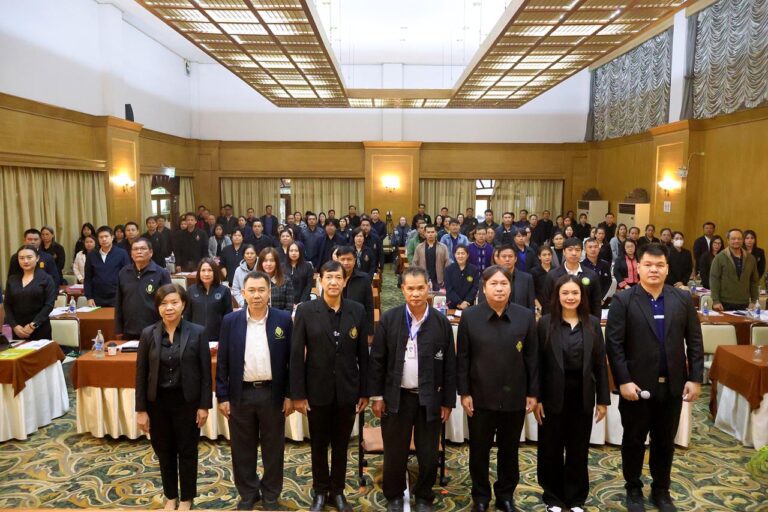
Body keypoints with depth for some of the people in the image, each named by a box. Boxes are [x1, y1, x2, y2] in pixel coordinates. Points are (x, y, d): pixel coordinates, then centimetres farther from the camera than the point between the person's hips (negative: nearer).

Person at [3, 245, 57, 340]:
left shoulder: (46, 279, -1)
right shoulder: (12, 279, 10)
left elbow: (49, 305, -7)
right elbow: (7, 305, 7)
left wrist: (33, 325, -15)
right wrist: (14, 325, -6)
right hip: (15, 330, 3)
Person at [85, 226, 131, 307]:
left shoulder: (122, 254, -2)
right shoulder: (91, 255, 6)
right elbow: (88, 278, 10)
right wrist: (89, 298, 3)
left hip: (117, 299, -2)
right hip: (97, 300, 2)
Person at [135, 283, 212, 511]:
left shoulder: (197, 332, -9)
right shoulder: (148, 334, -4)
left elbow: (205, 371, -6)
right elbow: (141, 374, -1)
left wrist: (204, 405, -7)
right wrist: (141, 409, -2)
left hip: (187, 401, -2)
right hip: (158, 402, 2)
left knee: (187, 451, 12)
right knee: (164, 452, 16)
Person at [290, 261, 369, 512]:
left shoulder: (357, 311, -2)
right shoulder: (306, 311, -7)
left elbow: (363, 354, 1)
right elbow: (296, 355, -7)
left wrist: (365, 391, 2)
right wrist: (298, 393, -9)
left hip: (347, 390, 1)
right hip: (317, 390, -1)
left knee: (341, 444, 15)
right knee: (319, 444, 14)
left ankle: (337, 491, 33)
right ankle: (320, 491, 33)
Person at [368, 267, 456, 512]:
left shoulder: (441, 322, -4)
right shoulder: (389, 319, -5)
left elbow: (449, 365, 1)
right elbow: (377, 360, -1)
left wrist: (448, 401, 2)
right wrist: (377, 395, -2)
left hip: (430, 399, 1)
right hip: (396, 397, 0)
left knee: (428, 455, 11)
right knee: (395, 453, 12)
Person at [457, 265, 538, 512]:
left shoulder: (526, 316, -3)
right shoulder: (469, 316, -6)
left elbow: (532, 357, 1)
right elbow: (462, 358, -3)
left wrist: (533, 392, 1)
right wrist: (464, 392, -5)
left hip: (514, 396, 1)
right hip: (481, 396, -1)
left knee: (510, 450, 16)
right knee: (479, 450, 12)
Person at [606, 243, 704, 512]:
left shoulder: (683, 298, 3)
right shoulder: (623, 300, -8)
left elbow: (695, 341, 4)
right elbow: (613, 344, -11)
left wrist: (695, 378, -2)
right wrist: (624, 381, -16)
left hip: (672, 385, 3)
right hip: (637, 385, -3)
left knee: (665, 442, 16)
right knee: (633, 440, 12)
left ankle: (661, 490, 35)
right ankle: (633, 489, 31)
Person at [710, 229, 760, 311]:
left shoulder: (750, 258, 10)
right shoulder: (720, 258, -3)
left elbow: (754, 281, 14)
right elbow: (714, 279, -7)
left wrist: (754, 301, 8)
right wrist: (715, 301, -13)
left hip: (744, 304, 4)